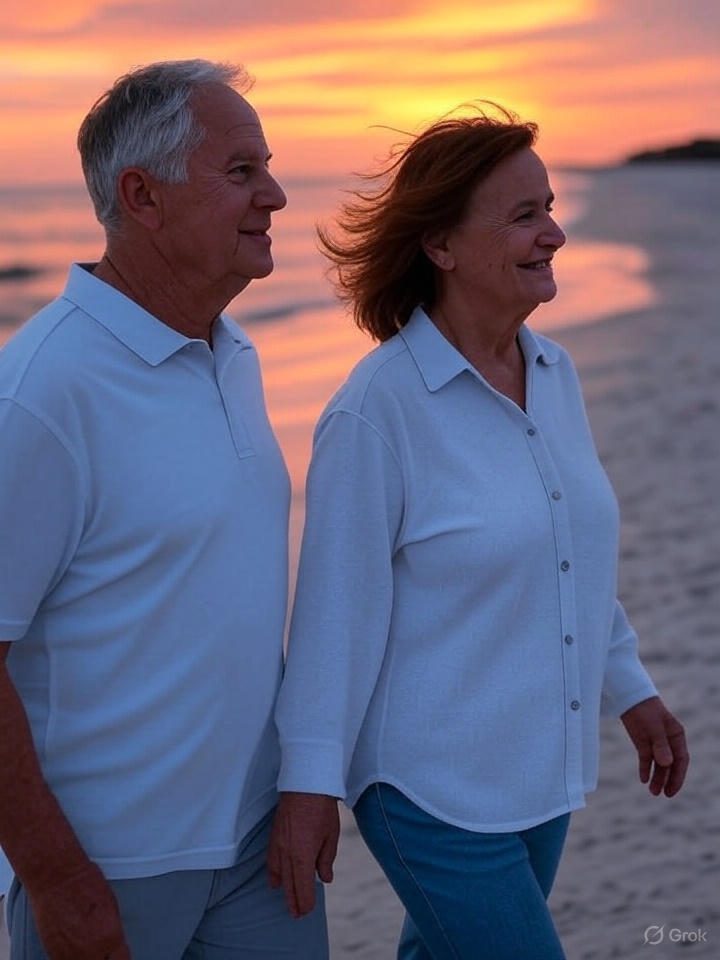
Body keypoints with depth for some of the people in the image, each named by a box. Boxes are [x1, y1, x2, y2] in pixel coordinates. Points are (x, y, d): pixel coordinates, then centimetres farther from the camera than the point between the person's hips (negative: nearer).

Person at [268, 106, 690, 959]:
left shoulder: (553, 374, 3)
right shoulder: (378, 410, -19)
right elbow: (335, 607, -17)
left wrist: (630, 691, 18)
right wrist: (308, 784, -14)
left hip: (540, 770, 7)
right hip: (434, 789, -7)